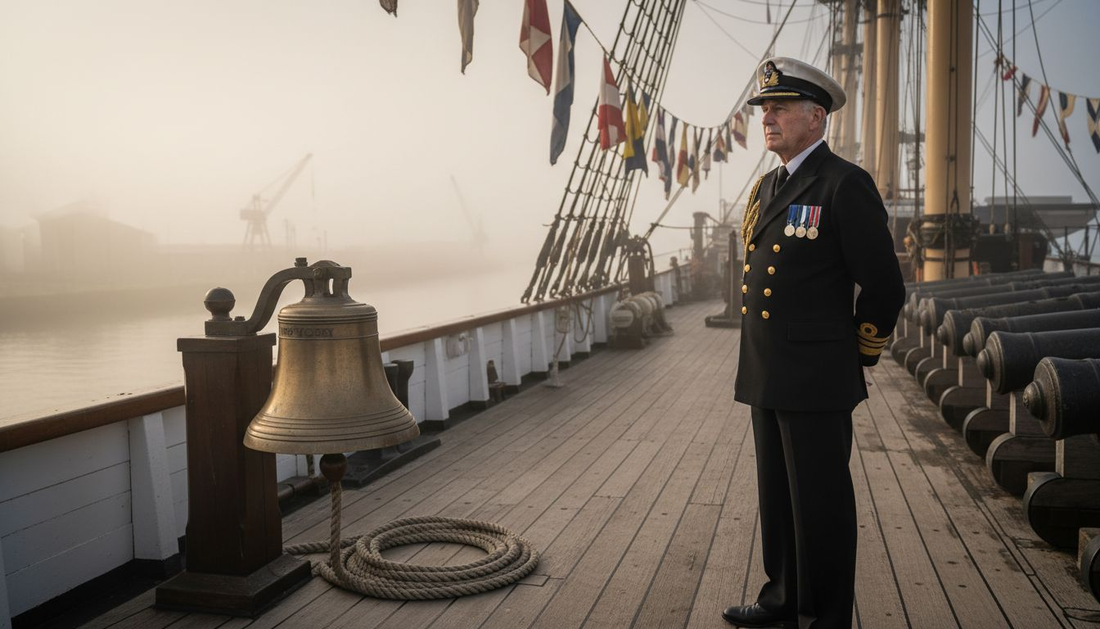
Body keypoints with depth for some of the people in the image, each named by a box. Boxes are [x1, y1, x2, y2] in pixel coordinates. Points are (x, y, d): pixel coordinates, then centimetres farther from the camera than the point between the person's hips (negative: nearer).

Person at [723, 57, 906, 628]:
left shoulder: (845, 185, -11)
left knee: (820, 506, 3)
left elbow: (883, 287, -10)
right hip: (768, 377, 8)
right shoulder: (767, 187, 14)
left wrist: (857, 356, 0)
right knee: (777, 497, 18)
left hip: (816, 380, -8)